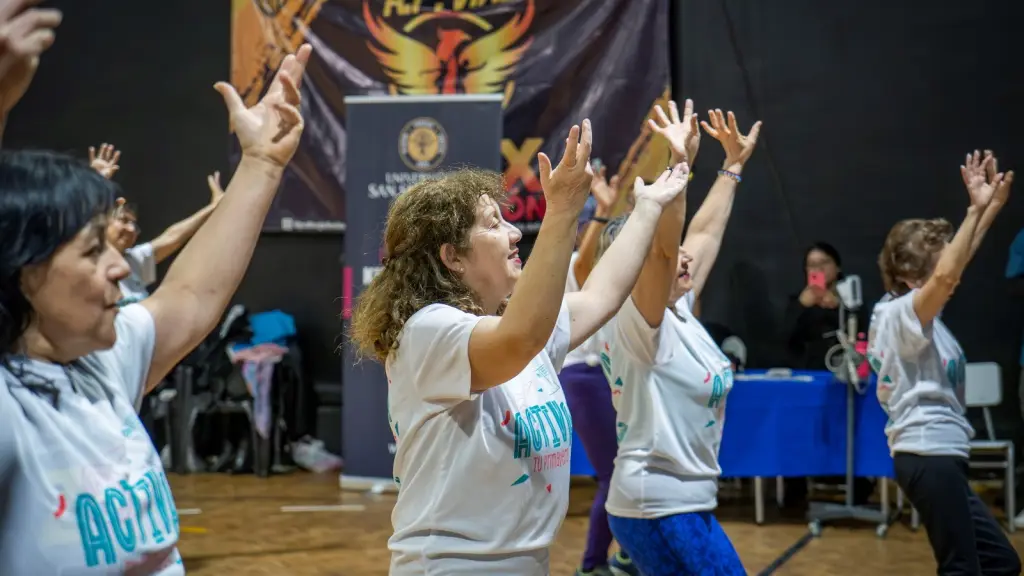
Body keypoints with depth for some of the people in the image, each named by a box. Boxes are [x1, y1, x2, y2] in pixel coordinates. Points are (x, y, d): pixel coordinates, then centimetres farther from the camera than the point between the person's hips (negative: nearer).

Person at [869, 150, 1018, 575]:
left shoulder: (916, 314, 12)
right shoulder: (902, 313, -14)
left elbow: (956, 261, 17)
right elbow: (945, 274, -31)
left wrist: (993, 205, 11)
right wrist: (977, 209, -26)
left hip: (940, 455, 10)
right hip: (928, 455, -10)